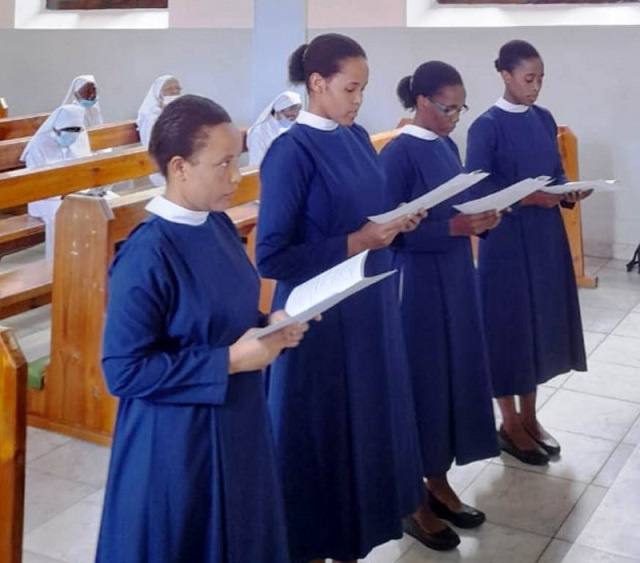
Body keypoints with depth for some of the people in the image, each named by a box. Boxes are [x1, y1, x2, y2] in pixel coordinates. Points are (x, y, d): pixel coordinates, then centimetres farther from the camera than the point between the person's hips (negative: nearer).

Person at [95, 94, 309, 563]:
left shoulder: (219, 227, 1)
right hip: (176, 443, -7)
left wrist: (270, 329, -5)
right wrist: (230, 361, -23)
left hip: (237, 425, 8)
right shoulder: (146, 255, -23)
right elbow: (124, 370, -23)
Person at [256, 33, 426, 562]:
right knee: (323, 430, 5)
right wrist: (356, 243, -21)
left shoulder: (357, 137, 7)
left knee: (366, 421, 16)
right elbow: (272, 256, -19)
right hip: (322, 317, -8)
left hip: (371, 307, 8)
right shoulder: (291, 152, -16)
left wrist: (397, 223, -4)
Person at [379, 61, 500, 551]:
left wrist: (481, 219, -4)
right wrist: (453, 228, -25)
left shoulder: (448, 147, 10)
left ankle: (439, 483, 28)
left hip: (456, 276, 8)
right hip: (418, 281, -8)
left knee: (458, 374, 13)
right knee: (423, 379, 0)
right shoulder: (398, 154, -14)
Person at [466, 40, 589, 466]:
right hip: (506, 238, -7)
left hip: (546, 234, 7)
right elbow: (477, 189, -14)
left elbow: (556, 171, 14)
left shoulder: (544, 119, 9)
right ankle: (510, 425, 15)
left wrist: (569, 192, -7)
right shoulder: (487, 126, -11)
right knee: (509, 323, 1)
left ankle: (529, 417, 25)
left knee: (541, 320, 11)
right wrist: (529, 197, -23)